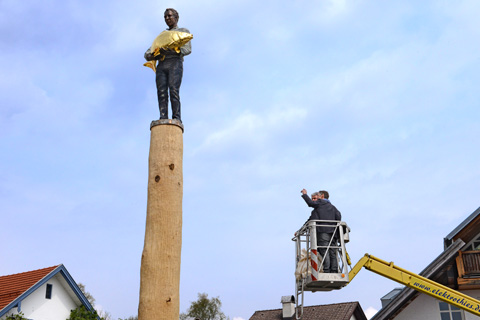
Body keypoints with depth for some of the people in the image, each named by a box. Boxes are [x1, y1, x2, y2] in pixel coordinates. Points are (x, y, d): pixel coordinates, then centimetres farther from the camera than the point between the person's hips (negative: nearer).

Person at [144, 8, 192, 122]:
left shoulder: (184, 31, 22)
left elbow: (187, 49, 2)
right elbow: (147, 54, 25)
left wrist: (168, 51, -12)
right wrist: (155, 55, -2)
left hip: (175, 63, -4)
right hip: (161, 65, 4)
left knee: (173, 90, -23)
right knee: (161, 92, -15)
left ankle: (176, 119, -29)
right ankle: (163, 119, -26)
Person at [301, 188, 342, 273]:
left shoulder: (320, 202, 11)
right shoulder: (332, 207, 28)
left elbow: (311, 203, -6)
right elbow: (338, 216, 12)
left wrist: (305, 194, 7)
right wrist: (335, 227, 14)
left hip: (323, 231, -6)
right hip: (333, 233, 6)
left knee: (324, 251, -14)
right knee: (332, 253, 2)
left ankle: (326, 270, -23)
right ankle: (334, 271, -6)